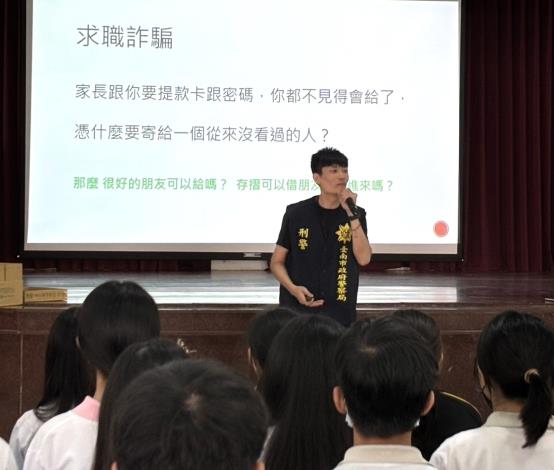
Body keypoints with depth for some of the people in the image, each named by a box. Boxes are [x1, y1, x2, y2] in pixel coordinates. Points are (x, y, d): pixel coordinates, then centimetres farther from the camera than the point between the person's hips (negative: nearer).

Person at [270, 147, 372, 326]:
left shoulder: (356, 214, 5)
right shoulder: (297, 214, 0)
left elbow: (363, 258, -9)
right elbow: (277, 262, 5)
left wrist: (352, 214, -14)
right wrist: (293, 289, -14)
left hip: (340, 315, 1)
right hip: (297, 311, -1)